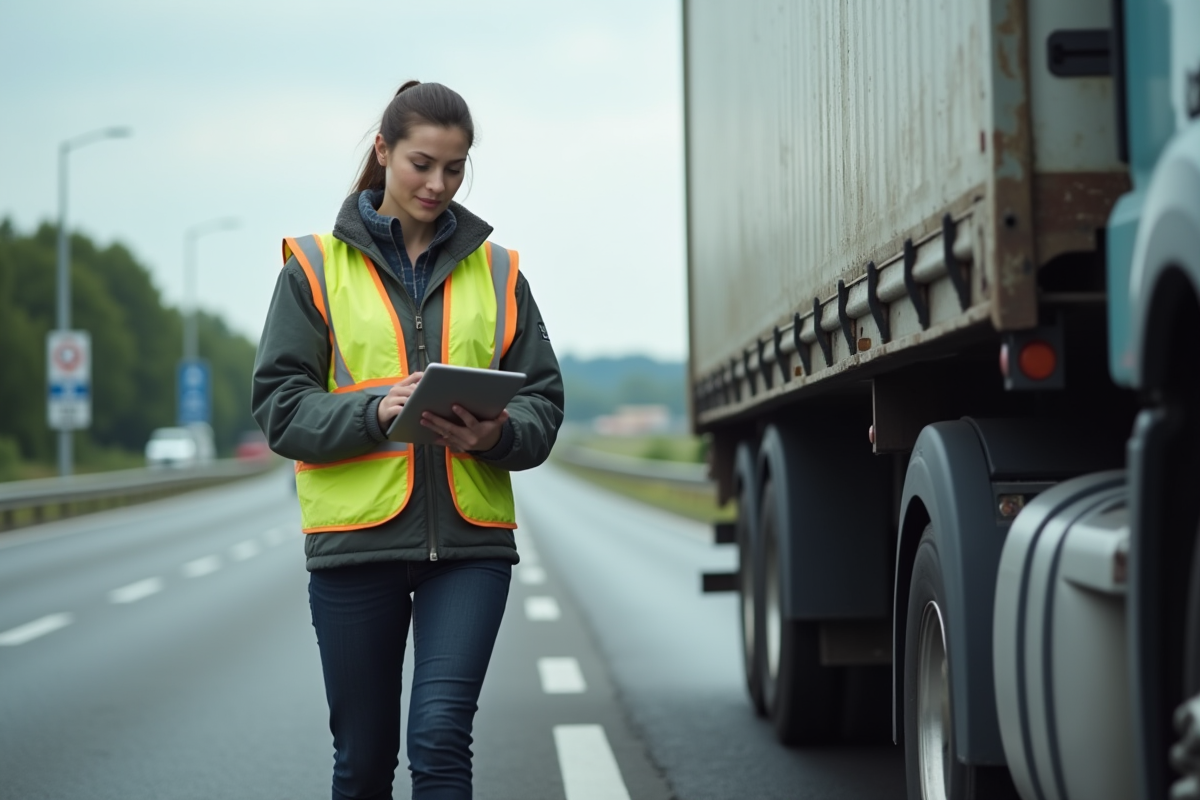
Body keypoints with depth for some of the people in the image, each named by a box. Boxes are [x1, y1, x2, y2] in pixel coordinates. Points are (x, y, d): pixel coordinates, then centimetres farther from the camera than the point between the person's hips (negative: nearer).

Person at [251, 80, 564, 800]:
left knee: (440, 739, -12)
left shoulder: (497, 271, 11)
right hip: (356, 533, 0)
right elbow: (280, 403, -1)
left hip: (471, 537, 1)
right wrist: (375, 409, -19)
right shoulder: (317, 267, 5)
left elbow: (543, 403, 9)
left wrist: (497, 435, -14)